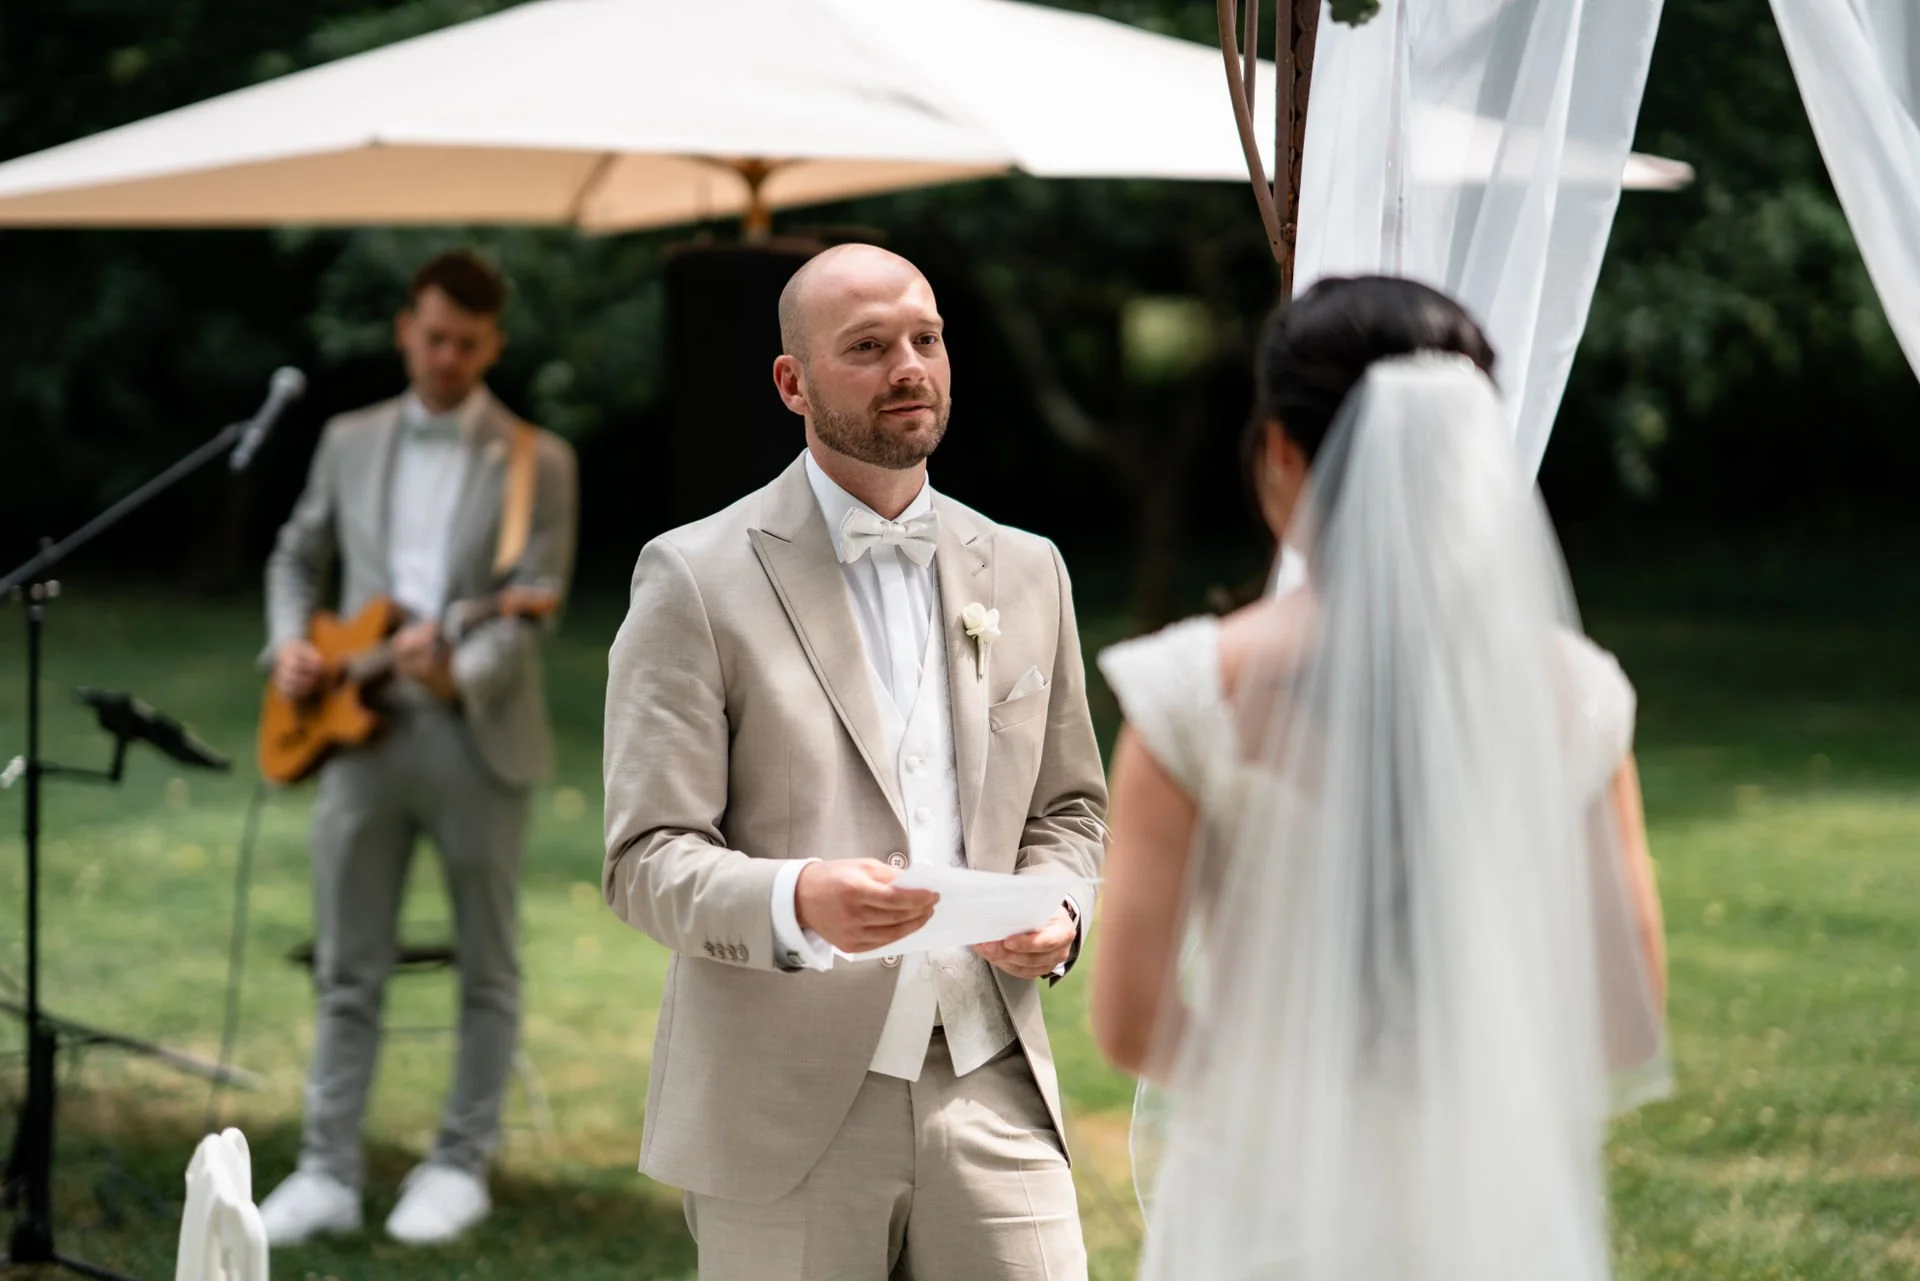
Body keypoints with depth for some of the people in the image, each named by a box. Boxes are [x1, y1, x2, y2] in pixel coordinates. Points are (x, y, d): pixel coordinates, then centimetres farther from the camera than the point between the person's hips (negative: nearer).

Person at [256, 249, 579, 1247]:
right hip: (361, 727, 3)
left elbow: (532, 604, -10)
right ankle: (328, 1173, 8)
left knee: (487, 967, 6)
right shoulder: (350, 441, 11)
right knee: (348, 968, 4)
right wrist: (288, 643, 2)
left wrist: (460, 673, -28)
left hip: (478, 736, -3)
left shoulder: (536, 461, -1)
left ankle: (460, 1165, 17)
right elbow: (299, 555, 21)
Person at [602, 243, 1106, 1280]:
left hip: (989, 1092, 4)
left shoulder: (1025, 573, 14)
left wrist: (1056, 913, -1)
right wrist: (795, 901, -26)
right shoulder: (696, 579, -2)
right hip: (786, 1116, -3)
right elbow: (646, 861, -7)